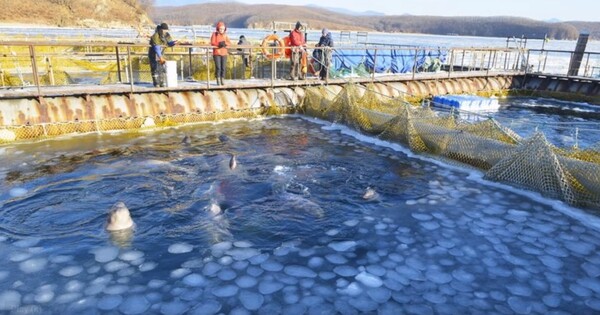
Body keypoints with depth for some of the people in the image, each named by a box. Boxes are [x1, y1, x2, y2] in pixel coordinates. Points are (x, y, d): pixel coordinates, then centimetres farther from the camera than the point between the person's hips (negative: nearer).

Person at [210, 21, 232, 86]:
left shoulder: (225, 35, 13)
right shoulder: (214, 34, 2)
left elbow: (229, 43, 2)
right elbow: (212, 43, -8)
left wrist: (225, 43, -19)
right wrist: (219, 44, -25)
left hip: (224, 53, 3)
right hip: (216, 53, -3)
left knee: (223, 67, 0)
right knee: (218, 67, -9)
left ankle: (222, 80, 9)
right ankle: (218, 80, 2)